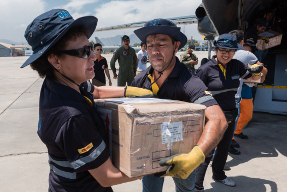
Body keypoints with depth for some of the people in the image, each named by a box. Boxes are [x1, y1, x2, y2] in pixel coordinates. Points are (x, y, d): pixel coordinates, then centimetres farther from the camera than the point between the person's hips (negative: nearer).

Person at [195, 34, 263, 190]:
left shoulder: (236, 65, 0)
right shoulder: (206, 69, -16)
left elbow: (254, 78, 15)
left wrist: (256, 71, -7)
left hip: (230, 116, 6)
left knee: (224, 149, 23)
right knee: (207, 153, -5)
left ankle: (218, 175, 47)